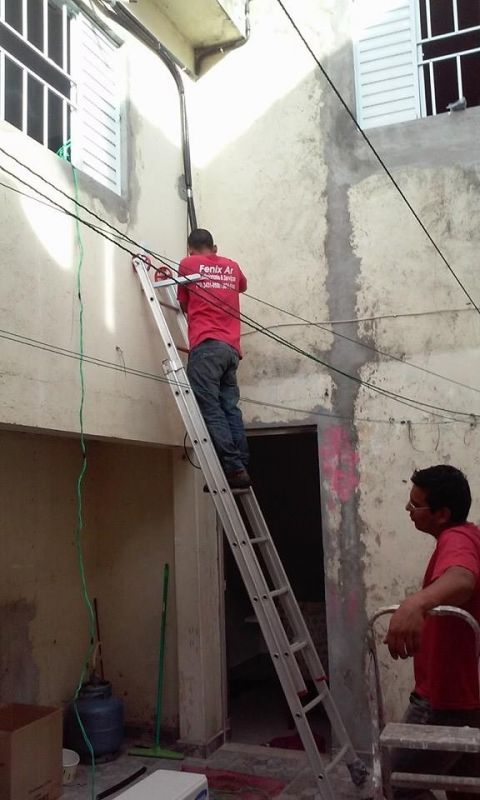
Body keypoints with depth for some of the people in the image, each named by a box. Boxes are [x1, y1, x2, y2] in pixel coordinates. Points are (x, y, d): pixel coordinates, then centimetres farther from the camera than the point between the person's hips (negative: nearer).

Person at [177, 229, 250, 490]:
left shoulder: (187, 264, 10)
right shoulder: (232, 267, 21)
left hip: (206, 346, -5)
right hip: (231, 348, 5)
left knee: (210, 410, -9)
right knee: (230, 408, 4)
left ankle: (234, 469, -17)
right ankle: (242, 468, -2)